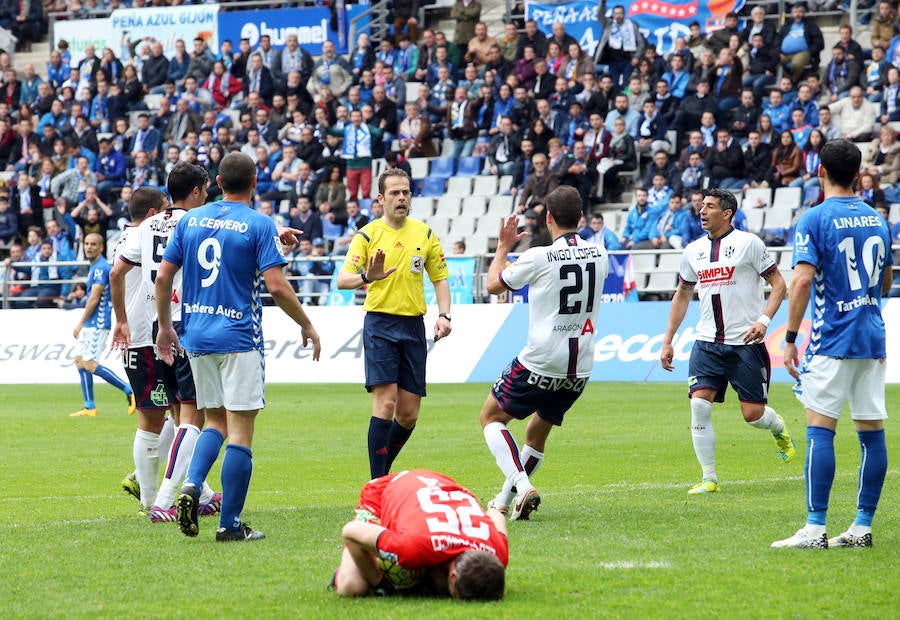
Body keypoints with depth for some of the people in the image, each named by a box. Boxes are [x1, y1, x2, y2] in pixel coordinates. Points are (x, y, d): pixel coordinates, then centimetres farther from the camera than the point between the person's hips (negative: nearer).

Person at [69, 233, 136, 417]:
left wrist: (80, 323, -16)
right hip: (90, 324, 10)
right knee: (80, 361, 10)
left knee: (90, 364, -14)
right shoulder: (95, 267, 17)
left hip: (97, 324, -10)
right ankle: (89, 407, 12)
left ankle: (129, 390, -12)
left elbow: (94, 298, -19)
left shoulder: (100, 268, -15)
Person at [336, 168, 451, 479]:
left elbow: (440, 278, 16)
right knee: (385, 402, -15)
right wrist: (366, 277, -30)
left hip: (414, 326, 4)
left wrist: (444, 315, 0)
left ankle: (383, 469, 24)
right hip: (380, 324, -4)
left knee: (408, 414, 3)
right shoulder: (368, 235, -1)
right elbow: (342, 279, -9)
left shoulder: (425, 234, 10)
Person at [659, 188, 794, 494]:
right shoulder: (693, 251, 10)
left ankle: (779, 429, 35)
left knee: (753, 414, -2)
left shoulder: (748, 243, -5)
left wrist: (764, 321, -16)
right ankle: (709, 478, -4)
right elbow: (682, 295, 21)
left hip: (746, 343, -4)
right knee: (699, 405, -12)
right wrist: (667, 341, 17)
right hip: (707, 343, 4)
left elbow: (778, 283, -2)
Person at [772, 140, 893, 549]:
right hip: (873, 339, 6)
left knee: (820, 429, -7)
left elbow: (803, 279, -16)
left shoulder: (815, 219, -7)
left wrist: (790, 338, -12)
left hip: (832, 340, -6)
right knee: (872, 432, 6)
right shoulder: (878, 220, 11)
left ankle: (814, 529, -13)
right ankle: (862, 527, 9)